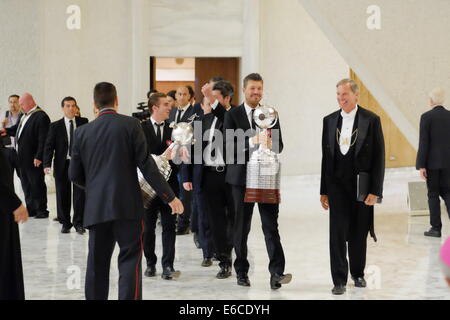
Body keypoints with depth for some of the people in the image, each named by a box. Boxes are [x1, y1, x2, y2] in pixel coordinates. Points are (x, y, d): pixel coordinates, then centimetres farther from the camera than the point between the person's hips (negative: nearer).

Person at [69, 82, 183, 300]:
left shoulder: (82, 132, 7)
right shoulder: (130, 124, -3)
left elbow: (75, 175, 9)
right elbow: (146, 164, -8)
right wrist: (170, 196, -3)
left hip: (96, 207, 4)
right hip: (127, 204, -3)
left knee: (97, 263, 10)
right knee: (130, 260, -1)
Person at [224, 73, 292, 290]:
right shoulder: (232, 115, 0)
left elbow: (279, 145, 6)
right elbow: (230, 146, -11)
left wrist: (271, 144, -17)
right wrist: (252, 141, -26)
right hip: (242, 177, -1)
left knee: (271, 225, -5)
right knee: (241, 227, 8)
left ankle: (277, 273, -10)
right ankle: (241, 272, 19)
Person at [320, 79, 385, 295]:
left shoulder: (371, 120, -4)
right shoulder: (330, 120, 6)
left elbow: (379, 156, -4)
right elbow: (326, 156, 9)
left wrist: (375, 190, -10)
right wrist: (323, 191, 7)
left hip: (361, 186, -2)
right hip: (337, 185, 2)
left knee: (359, 234, 9)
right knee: (337, 233, -3)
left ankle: (358, 273, 28)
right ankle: (339, 280, 4)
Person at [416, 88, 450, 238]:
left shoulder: (427, 117, -9)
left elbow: (423, 142, -12)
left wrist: (421, 166, -10)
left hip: (432, 162, -4)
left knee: (433, 194, 4)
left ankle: (436, 228, 6)